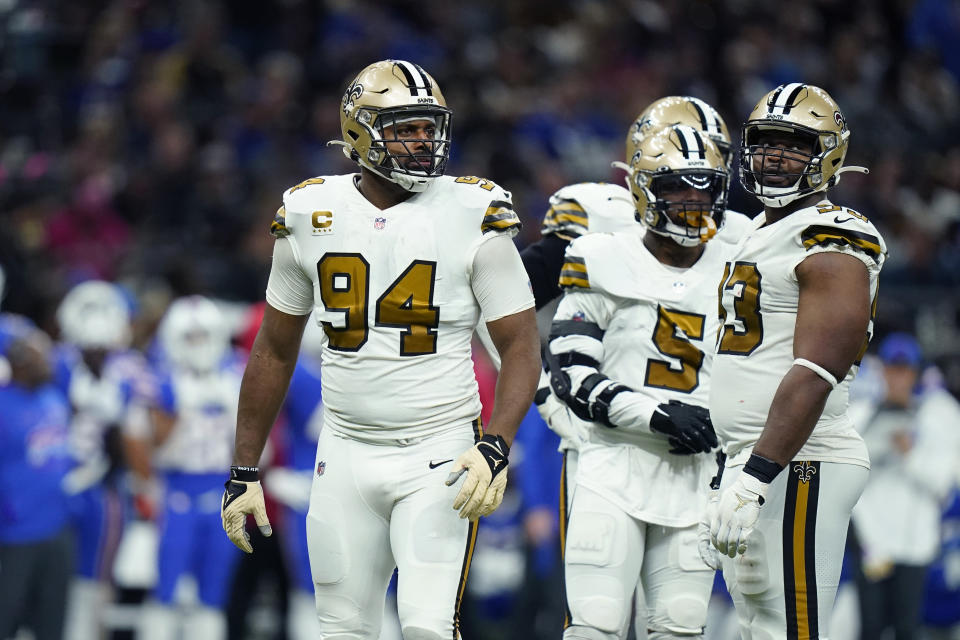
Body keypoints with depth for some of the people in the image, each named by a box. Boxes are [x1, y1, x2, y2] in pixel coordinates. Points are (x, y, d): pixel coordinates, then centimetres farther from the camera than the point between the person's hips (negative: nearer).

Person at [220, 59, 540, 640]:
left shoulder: (471, 218, -7)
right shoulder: (312, 216, 3)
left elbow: (521, 346, -5)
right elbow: (275, 352, 12)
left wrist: (495, 446, -21)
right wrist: (244, 472, 11)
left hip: (439, 458, -3)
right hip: (347, 455, 3)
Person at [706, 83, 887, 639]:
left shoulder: (832, 245, -11)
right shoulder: (758, 234, 20)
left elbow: (814, 375, -21)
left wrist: (754, 478, -26)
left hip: (798, 467, -10)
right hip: (753, 462, 10)